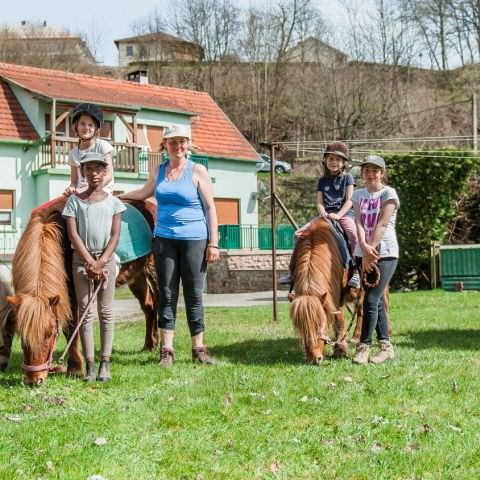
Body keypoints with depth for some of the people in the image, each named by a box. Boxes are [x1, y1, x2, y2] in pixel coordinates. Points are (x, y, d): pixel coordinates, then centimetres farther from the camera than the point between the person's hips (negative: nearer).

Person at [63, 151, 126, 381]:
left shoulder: (113, 202, 4)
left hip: (106, 259, 1)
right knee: (85, 312, 1)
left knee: (106, 311, 2)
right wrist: (90, 262, -13)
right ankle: (89, 365, 4)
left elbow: (115, 235, -1)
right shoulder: (75, 200, 2)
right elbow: (73, 234, -5)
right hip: (81, 259, 0)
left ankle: (105, 364, 6)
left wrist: (101, 262, -12)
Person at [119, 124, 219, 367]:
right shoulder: (158, 171, 10)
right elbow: (144, 193, 30)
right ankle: (166, 350, 6)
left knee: (194, 294, 3)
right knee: (167, 294, 3)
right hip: (164, 239, 3)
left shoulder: (197, 171, -1)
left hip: (194, 240, -3)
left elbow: (210, 207, -1)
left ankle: (198, 348, 11)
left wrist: (213, 243, -6)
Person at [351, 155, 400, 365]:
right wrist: (364, 247, -16)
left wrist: (371, 249, -17)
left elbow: (381, 224, -11)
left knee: (371, 300, -11)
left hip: (385, 253, -5)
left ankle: (364, 346, -6)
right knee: (377, 301, 8)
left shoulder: (389, 193, -3)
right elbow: (359, 222, -1)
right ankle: (386, 346, 14)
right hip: (363, 253, 5)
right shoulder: (358, 195, 12)